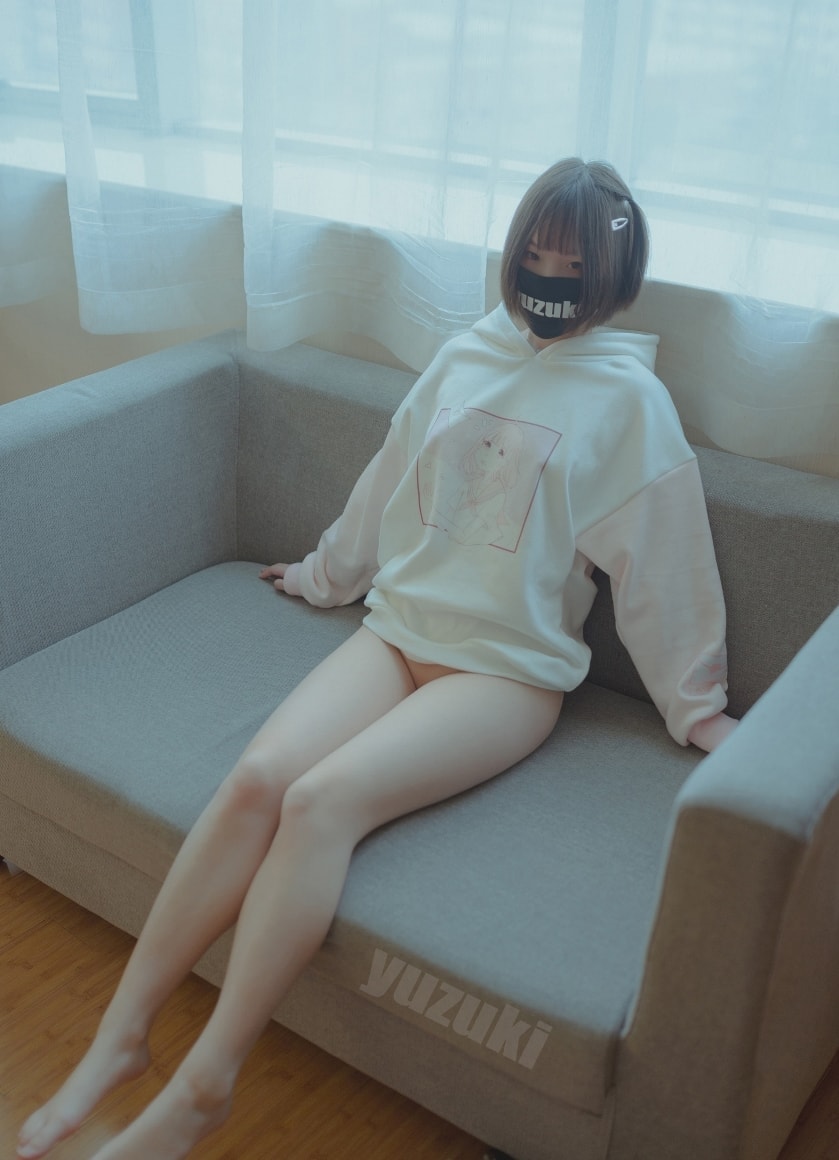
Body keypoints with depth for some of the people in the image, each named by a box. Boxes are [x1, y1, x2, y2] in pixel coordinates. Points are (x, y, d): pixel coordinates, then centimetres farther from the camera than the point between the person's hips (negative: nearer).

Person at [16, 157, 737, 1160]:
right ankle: (120, 1035, -13)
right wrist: (324, 572, 34)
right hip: (398, 626, 4)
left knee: (323, 797, -28)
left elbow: (664, 562, 2)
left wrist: (697, 707, 8)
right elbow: (389, 485, 24)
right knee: (258, 776, -22)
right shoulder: (466, 356, 11)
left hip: (508, 669, -4)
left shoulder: (628, 397, -2)